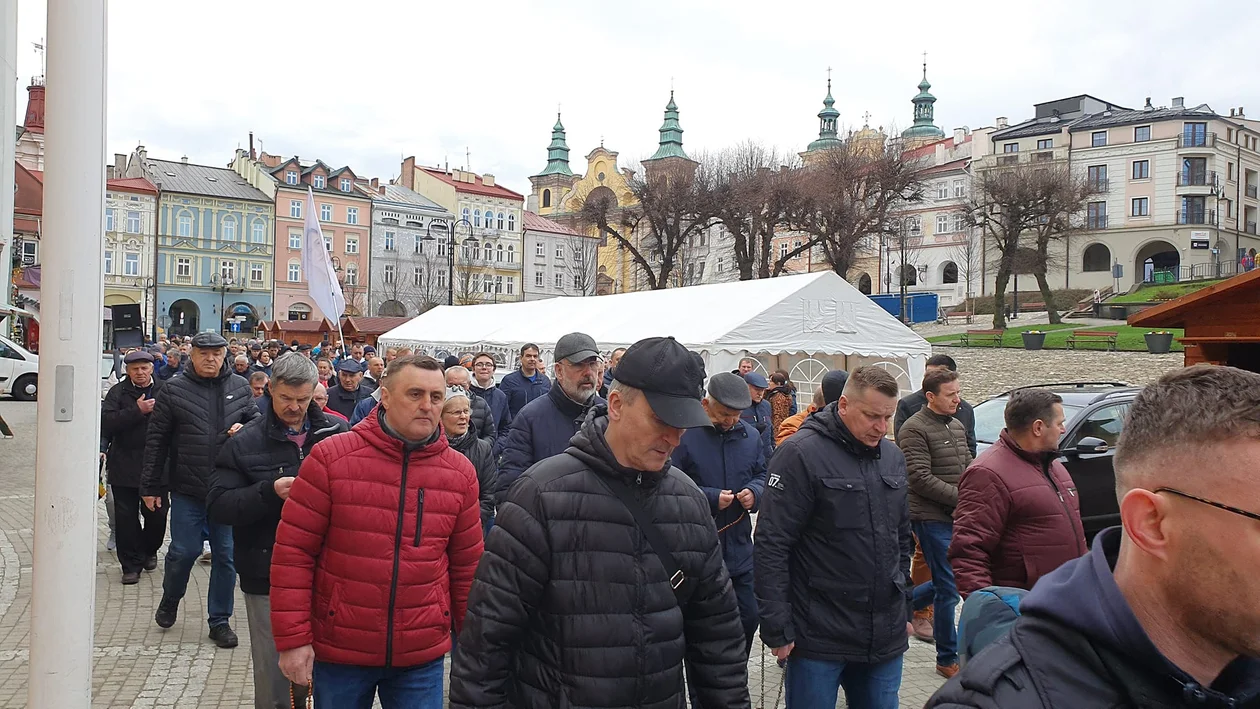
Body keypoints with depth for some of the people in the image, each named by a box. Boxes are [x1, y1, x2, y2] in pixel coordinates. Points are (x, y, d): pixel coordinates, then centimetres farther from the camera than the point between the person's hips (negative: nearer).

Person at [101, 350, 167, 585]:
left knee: (156, 514, 7)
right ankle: (131, 564, 15)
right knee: (126, 517, 4)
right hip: (124, 466, 0)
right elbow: (106, 423, -12)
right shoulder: (118, 392, 0)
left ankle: (150, 551, 33)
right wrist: (137, 411, -18)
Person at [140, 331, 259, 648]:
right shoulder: (174, 389, -1)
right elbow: (156, 439, 2)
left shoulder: (240, 387, 4)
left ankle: (220, 620, 20)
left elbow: (257, 420, 15)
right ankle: (170, 599, 36)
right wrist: (150, 485, 1)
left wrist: (245, 429, -9)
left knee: (226, 555, 6)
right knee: (183, 550, 4)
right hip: (186, 488, -2)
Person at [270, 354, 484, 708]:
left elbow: (467, 566, 6)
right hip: (338, 650, -1)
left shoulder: (460, 472, -1)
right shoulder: (331, 457, -9)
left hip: (422, 656, 2)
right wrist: (293, 638, -9)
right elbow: (293, 551, -7)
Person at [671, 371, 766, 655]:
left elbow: (762, 474, 17)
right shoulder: (684, 436, -14)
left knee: (748, 617, 13)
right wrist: (711, 498, -20)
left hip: (740, 547, 5)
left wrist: (754, 491, -5)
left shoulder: (750, 435, 5)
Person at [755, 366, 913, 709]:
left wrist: (905, 607, 18)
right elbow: (770, 546, -15)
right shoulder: (801, 454, -13)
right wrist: (778, 629, -16)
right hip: (819, 640, -6)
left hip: (886, 639, 6)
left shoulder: (893, 456, 9)